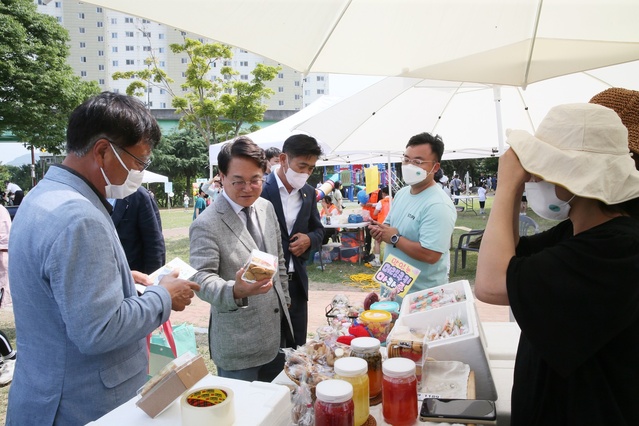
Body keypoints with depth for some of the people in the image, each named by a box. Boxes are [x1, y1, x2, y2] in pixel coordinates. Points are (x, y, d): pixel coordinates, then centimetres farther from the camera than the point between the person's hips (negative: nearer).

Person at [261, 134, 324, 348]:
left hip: (297, 281, 6)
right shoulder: (260, 189, -13)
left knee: (297, 346, 16)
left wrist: (309, 239, -6)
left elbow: (318, 230, 17)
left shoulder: (309, 192, 7)